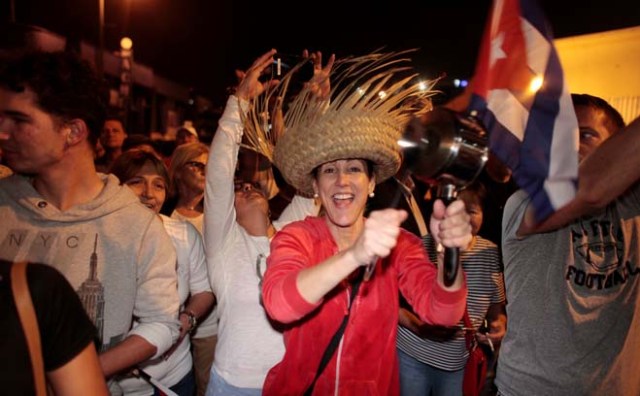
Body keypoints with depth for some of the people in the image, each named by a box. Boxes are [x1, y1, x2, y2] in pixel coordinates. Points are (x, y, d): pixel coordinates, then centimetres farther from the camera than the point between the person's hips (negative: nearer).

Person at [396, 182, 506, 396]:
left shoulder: (491, 253, -3)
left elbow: (496, 307, 8)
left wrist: (499, 325, -12)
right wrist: (418, 326, -24)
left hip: (458, 362, 3)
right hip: (412, 355, -3)